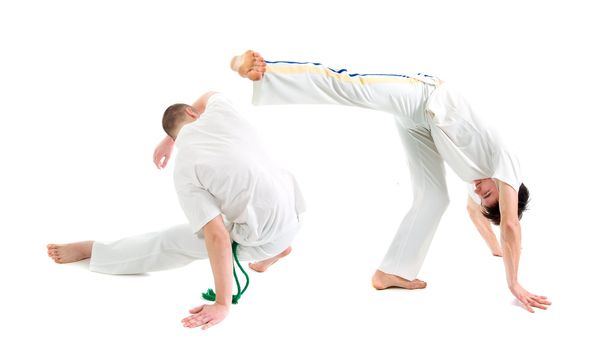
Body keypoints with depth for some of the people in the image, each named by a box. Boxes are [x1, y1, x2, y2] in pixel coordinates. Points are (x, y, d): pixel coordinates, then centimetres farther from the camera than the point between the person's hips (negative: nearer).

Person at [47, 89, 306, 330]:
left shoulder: (185, 172, -13)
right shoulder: (219, 110, -4)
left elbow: (217, 236, -21)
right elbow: (206, 99, 24)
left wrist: (222, 304, -17)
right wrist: (168, 141, 35)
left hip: (266, 236, -5)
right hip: (292, 207, 5)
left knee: (173, 242, 9)